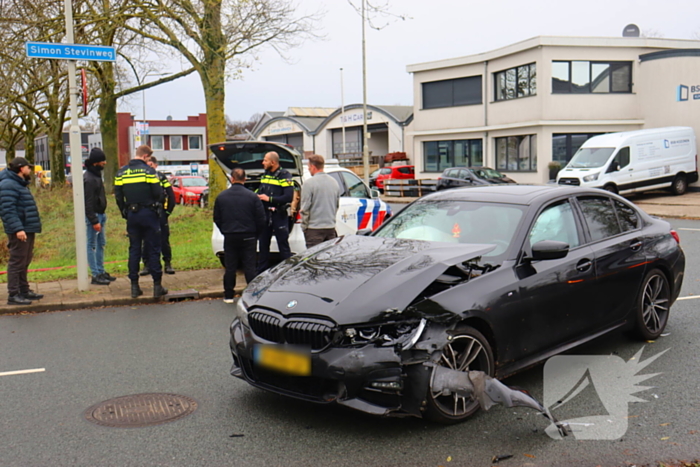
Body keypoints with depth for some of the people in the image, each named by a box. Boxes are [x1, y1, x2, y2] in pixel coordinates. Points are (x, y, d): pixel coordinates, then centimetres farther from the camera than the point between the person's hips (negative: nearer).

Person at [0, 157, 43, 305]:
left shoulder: (20, 184, 20)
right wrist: (17, 228, -30)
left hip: (27, 230, 10)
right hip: (19, 232, -10)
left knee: (24, 262, 16)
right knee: (17, 262, -7)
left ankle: (24, 291, 25)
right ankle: (13, 295, -3)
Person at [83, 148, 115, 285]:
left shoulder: (97, 175, 13)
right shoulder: (89, 179, -18)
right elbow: (88, 203, -21)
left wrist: (102, 215, 17)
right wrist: (94, 221, -21)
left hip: (100, 214, 10)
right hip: (93, 216, -10)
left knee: (101, 244, 15)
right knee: (92, 245, -3)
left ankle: (101, 271, 24)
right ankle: (95, 275, 1)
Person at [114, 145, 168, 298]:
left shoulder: (121, 173, 6)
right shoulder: (148, 171, -8)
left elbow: (118, 196, 7)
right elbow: (158, 193, -11)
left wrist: (125, 213, 15)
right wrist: (158, 207, 6)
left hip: (131, 215, 4)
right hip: (148, 213, -4)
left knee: (134, 249, 10)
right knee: (153, 250, 1)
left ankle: (134, 286, 11)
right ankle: (157, 286, 2)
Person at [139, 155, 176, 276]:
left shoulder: (162, 177, 3)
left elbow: (171, 197, 5)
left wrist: (167, 211, 0)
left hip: (160, 215, -1)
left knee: (164, 240, 3)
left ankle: (167, 264, 11)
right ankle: (146, 265, 11)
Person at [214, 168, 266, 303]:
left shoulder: (221, 196, 0)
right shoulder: (252, 196, -7)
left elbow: (217, 219, 7)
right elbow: (261, 219, -5)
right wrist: (255, 234, 9)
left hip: (229, 237, 2)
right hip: (248, 237, -1)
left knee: (230, 267, 9)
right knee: (249, 267, 3)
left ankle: (228, 296, 14)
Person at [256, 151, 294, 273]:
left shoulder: (284, 176, -10)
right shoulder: (265, 175, 14)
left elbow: (289, 197, -19)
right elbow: (260, 192, 24)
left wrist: (269, 199, -19)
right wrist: (257, 196, 0)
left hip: (279, 215, -7)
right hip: (265, 214, 7)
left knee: (284, 246, -3)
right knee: (263, 245, 13)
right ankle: (261, 272, 21)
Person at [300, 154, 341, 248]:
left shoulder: (309, 183, -11)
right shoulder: (334, 182, 10)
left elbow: (305, 208, -11)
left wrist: (304, 226, -2)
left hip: (315, 228, -6)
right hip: (331, 227, 6)